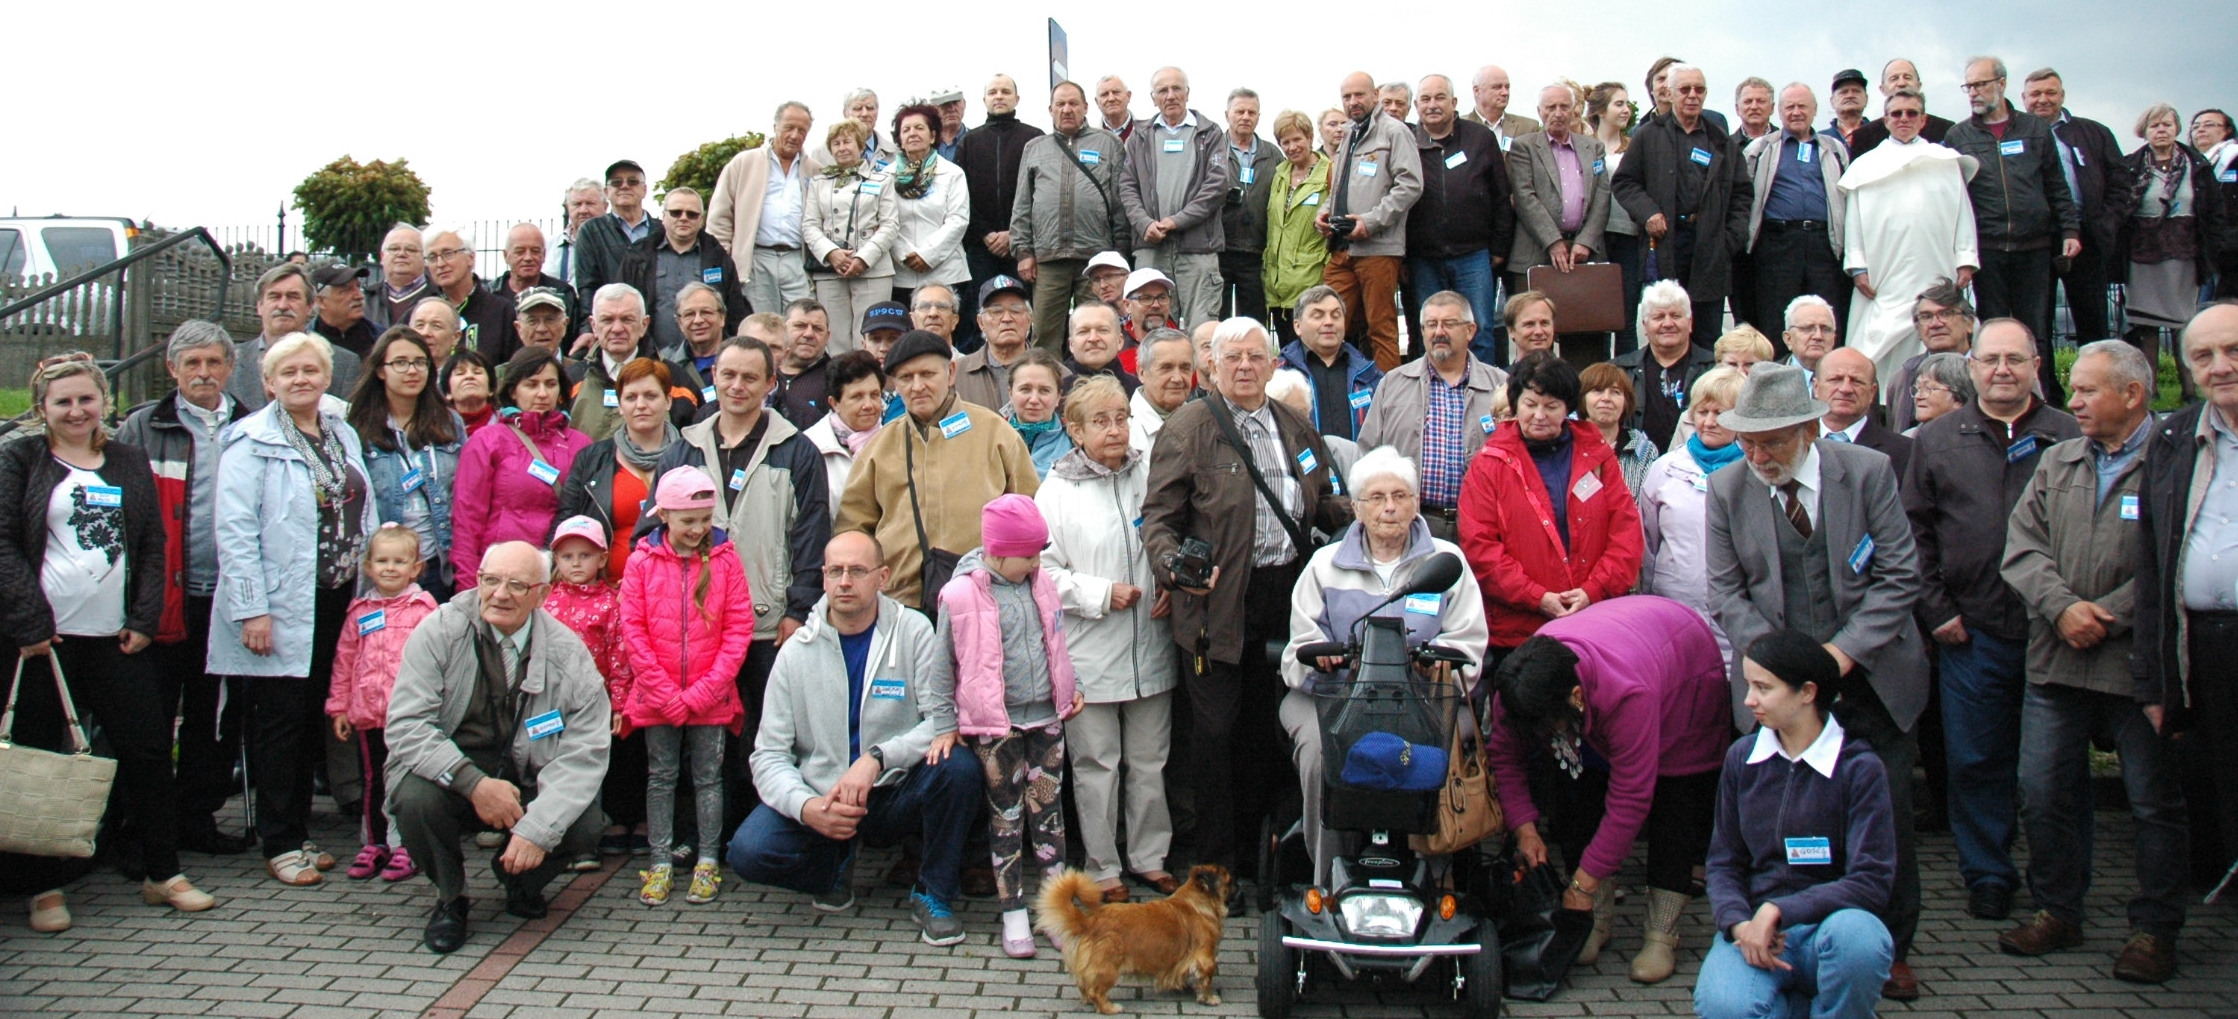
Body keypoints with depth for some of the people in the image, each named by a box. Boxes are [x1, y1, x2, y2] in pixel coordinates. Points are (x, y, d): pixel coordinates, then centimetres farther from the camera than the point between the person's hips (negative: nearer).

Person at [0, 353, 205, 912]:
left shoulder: (130, 461, 13)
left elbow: (153, 545, 12)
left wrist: (144, 620, 2)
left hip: (117, 636, 3)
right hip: (46, 639, -3)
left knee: (148, 751, 3)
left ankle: (162, 873, 12)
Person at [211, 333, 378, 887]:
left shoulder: (342, 434, 13)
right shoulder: (252, 441, -7)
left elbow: (364, 513, 16)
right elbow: (235, 528, -13)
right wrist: (251, 609, -18)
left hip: (336, 600, 6)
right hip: (282, 608, -6)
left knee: (313, 719, 12)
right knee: (280, 721, -1)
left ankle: (298, 831, 22)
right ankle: (280, 844, 8)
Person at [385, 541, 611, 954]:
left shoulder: (567, 652, -7)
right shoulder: (439, 632, -9)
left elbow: (584, 750, -12)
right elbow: (406, 727, -15)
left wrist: (538, 828, -26)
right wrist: (473, 783, -29)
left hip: (528, 784, 1)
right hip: (450, 775, 0)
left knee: (583, 827, -24)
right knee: (416, 799, -32)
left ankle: (521, 880, 14)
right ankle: (449, 899, 1)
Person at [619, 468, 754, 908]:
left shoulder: (725, 560, -4)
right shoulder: (641, 563, -3)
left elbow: (739, 628, -6)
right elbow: (632, 630, -5)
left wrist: (704, 691, -11)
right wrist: (667, 695, -10)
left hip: (710, 699, -1)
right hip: (656, 698, 1)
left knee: (708, 776, 8)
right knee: (660, 777, 10)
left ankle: (707, 862, 17)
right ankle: (661, 863, 18)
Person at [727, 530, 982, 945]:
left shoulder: (914, 632, -4)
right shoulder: (797, 651, 0)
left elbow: (945, 719, -14)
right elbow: (769, 754, -3)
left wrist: (877, 759, -29)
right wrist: (806, 806, -23)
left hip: (898, 793, -1)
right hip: (822, 798, 1)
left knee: (959, 768, -30)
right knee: (748, 851, -24)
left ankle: (933, 894, -5)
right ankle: (836, 864, 11)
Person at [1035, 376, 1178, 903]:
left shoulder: (1149, 475, 5)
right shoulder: (1056, 489, -4)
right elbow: (1042, 569, -6)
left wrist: (1172, 587, -1)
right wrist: (1102, 593, -14)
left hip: (1149, 648, 3)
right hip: (1088, 651, -3)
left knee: (1150, 761, 12)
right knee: (1097, 764, 6)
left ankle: (1149, 857, 27)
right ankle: (1103, 868, 19)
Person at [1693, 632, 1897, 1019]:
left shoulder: (1859, 768, -7)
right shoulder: (1742, 759, 4)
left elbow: (1872, 881, -13)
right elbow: (1723, 862, 8)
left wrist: (1779, 911, -23)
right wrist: (1738, 924, -13)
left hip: (1830, 924, -1)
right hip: (1756, 929, 2)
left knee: (1858, 936, -37)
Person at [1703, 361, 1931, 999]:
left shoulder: (1868, 472, -4)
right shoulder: (1727, 490, -1)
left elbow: (1900, 576, -4)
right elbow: (1726, 591, 1)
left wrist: (1845, 650, -15)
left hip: (1868, 677, 0)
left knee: (1887, 816, 5)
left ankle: (1891, 949, 24)